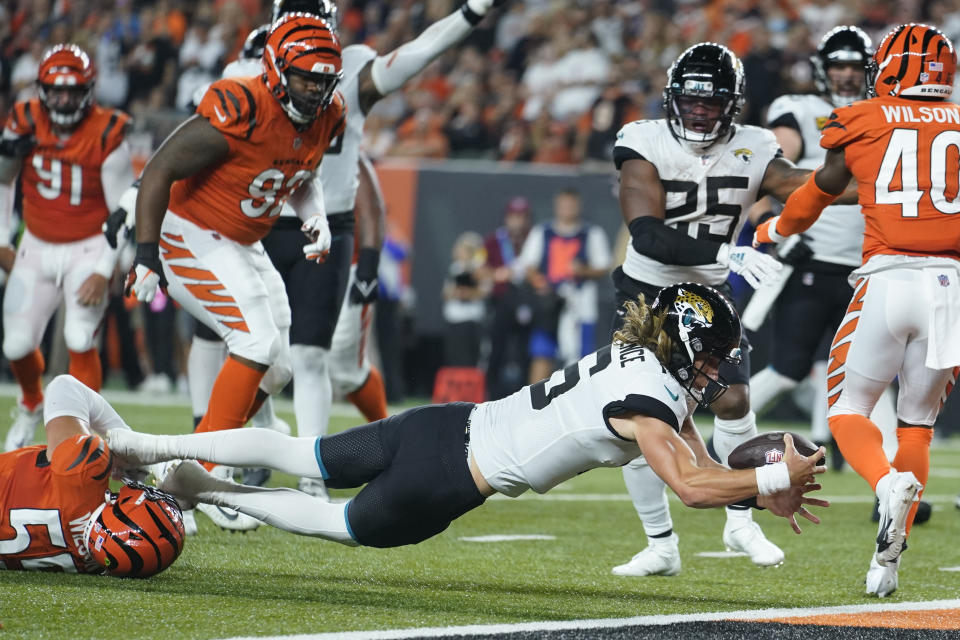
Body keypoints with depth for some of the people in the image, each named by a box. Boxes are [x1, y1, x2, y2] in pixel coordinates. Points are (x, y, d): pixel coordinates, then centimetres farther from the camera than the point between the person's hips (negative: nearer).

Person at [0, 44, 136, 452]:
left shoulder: (107, 136, -17)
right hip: (37, 249, 4)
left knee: (80, 341, -20)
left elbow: (122, 212, -12)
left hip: (88, 249, -3)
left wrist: (104, 272, -19)